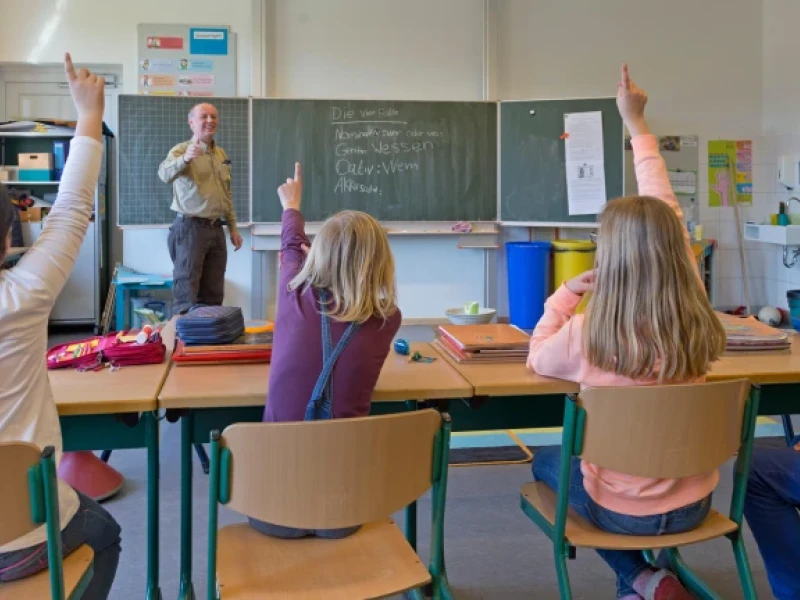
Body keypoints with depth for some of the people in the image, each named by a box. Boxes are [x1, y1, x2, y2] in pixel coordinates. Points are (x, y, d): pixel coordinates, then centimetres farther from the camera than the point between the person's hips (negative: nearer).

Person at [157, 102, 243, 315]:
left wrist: (233, 227, 16)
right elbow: (165, 174, -30)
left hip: (216, 229, 6)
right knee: (186, 294, -4)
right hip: (190, 228, -6)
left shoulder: (221, 154, 14)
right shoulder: (181, 150, -8)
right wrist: (185, 158, -49)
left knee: (213, 294, 11)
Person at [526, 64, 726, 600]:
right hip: (693, 504, 5)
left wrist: (565, 295, 4)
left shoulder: (587, 334, -27)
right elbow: (666, 218, -4)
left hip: (622, 509, -4)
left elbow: (538, 359, -3)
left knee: (546, 462, 27)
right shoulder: (695, 316, -16)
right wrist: (638, 127, 5)